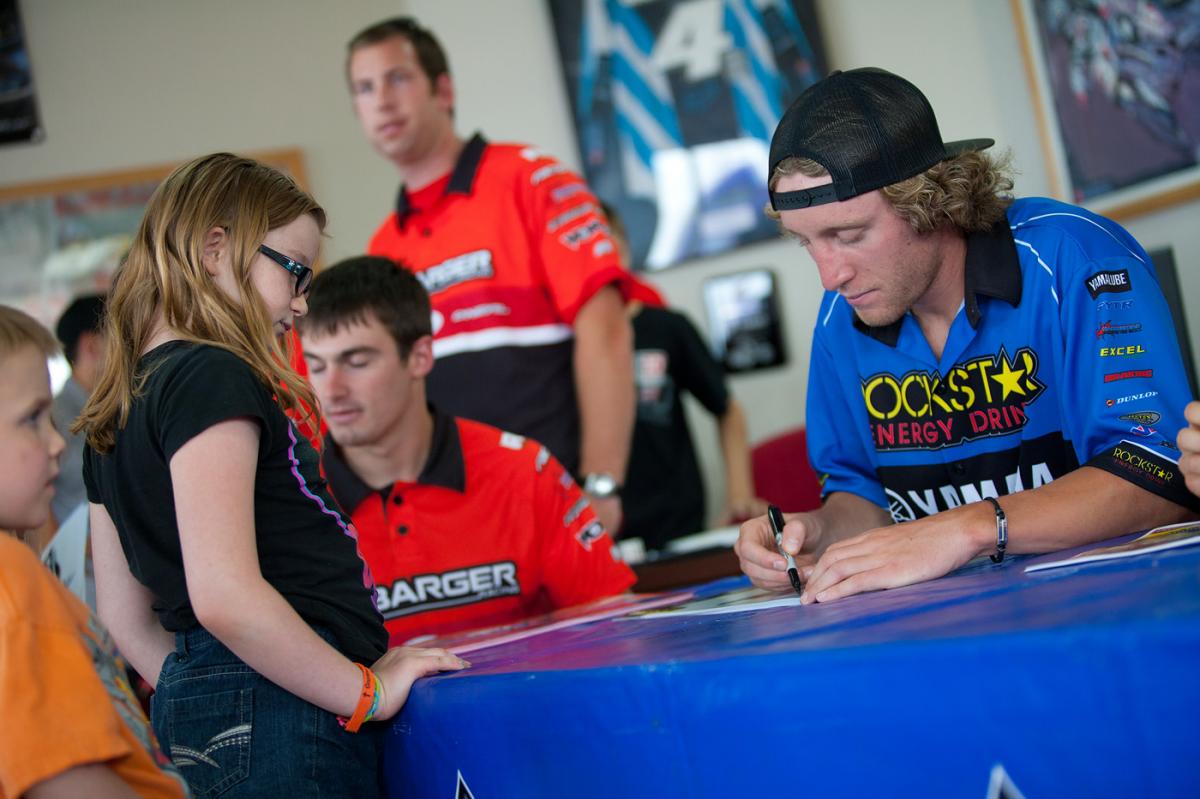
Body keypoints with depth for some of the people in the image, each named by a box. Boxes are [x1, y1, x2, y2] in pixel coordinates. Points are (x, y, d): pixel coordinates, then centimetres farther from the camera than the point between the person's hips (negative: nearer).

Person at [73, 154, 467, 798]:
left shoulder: (115, 416, 15)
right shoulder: (213, 377, -13)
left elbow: (126, 616, 18)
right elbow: (224, 596, -22)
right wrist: (367, 691, -14)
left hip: (191, 699, 9)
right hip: (279, 716, -9)